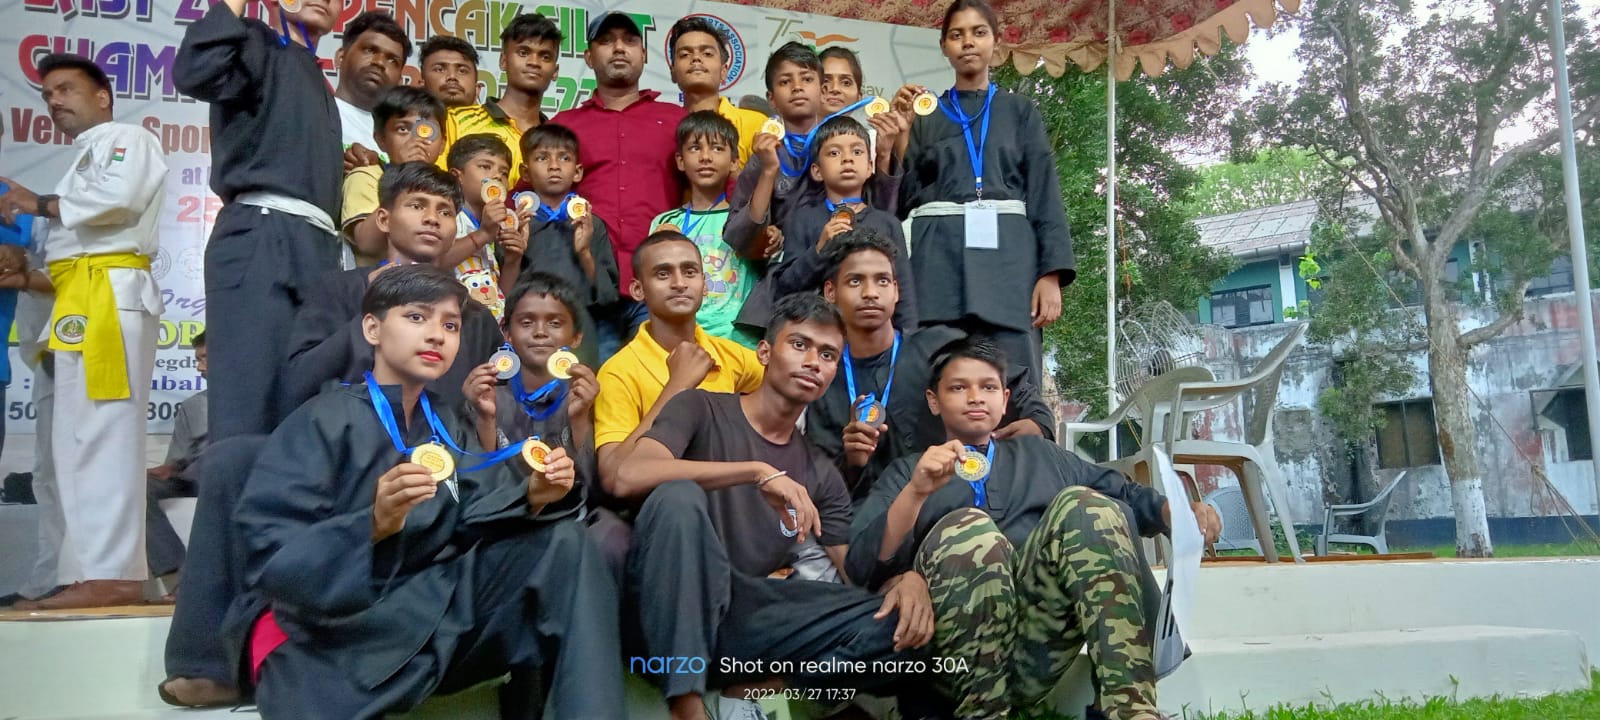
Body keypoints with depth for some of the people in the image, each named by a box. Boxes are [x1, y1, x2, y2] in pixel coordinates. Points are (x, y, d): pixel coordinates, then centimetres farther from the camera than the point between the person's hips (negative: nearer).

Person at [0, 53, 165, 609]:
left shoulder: (127, 138, 5)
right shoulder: (86, 160, 32)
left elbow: (120, 197, -15)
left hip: (110, 293, -10)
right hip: (82, 299, 10)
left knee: (102, 434, -16)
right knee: (79, 440, 4)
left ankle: (113, 573, -20)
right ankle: (109, 571, 4)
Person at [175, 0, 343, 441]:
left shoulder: (317, 83, 29)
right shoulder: (259, 46, 6)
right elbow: (193, 73, -15)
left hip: (314, 247, 8)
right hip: (262, 240, -8)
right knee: (250, 408, -15)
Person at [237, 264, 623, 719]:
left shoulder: (445, 428, 13)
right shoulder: (321, 422, -8)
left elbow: (473, 518, 0)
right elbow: (267, 555, -17)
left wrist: (532, 498, -20)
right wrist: (374, 526, -33)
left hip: (435, 604, 7)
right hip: (334, 637, -6)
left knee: (562, 542, -8)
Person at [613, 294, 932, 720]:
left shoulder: (820, 473, 17)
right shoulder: (702, 409, 3)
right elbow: (630, 477, -17)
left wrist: (908, 580, -13)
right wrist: (758, 471, -25)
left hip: (745, 620, 4)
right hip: (669, 612, -3)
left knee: (905, 625, -15)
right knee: (679, 495, -33)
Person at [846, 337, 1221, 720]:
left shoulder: (1039, 453, 30)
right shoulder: (907, 472, 20)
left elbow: (1124, 495, 21)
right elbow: (863, 567, 4)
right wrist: (915, 492, -12)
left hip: (1038, 649, 3)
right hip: (954, 652, -2)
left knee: (1081, 502, -19)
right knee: (969, 527, -29)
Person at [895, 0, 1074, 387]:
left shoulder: (1020, 110, 16)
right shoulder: (926, 114, 17)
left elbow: (1044, 192, 7)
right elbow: (905, 195, 9)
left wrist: (1051, 273, -5)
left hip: (1007, 257, 0)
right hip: (939, 259, 0)